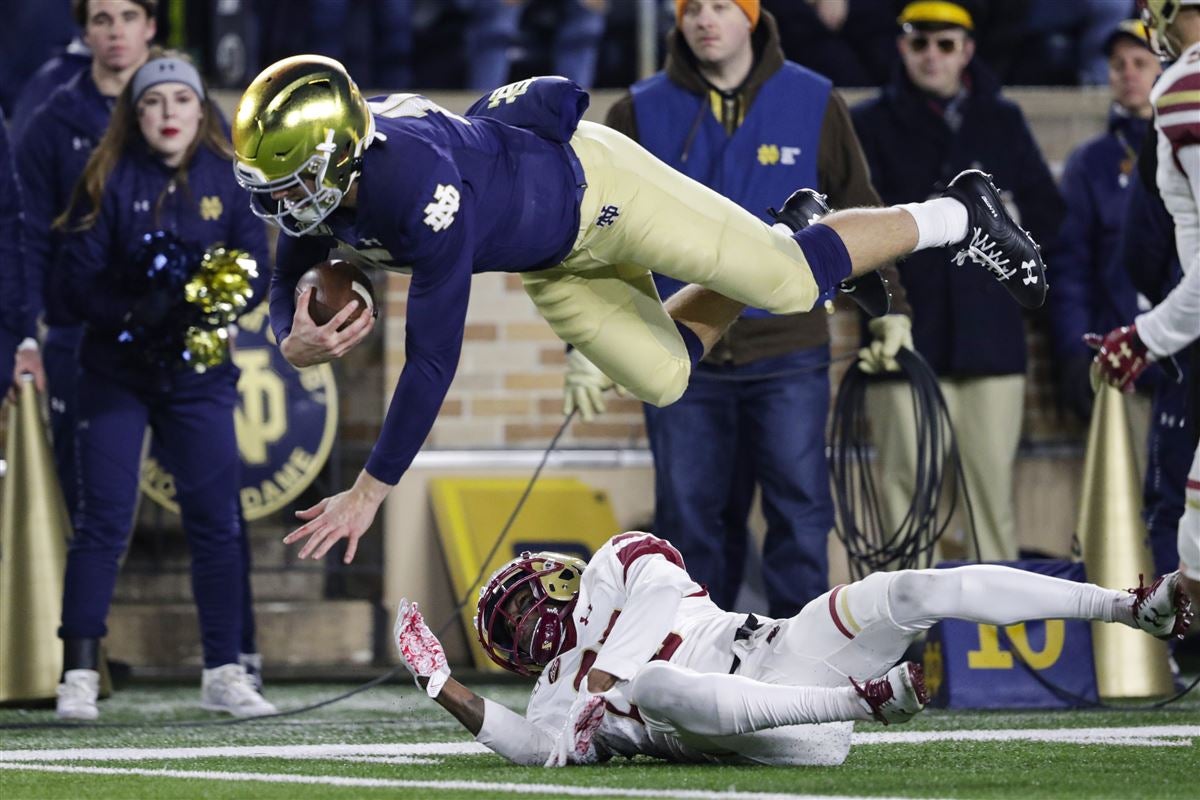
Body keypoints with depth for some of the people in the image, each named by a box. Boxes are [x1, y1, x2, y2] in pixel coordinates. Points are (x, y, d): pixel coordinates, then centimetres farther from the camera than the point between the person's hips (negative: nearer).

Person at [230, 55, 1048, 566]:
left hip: (594, 186, -7)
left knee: (793, 283, 1)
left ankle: (957, 215, 23)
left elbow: (434, 355, -39)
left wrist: (370, 491, -35)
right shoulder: (312, 186, -21)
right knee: (667, 379, 16)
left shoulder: (418, 187, -44)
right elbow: (289, 298, -9)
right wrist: (300, 341, -34)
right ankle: (777, 238, 39)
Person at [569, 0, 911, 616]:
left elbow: (859, 214, 13)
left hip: (788, 358, -1)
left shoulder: (813, 104, 3)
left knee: (799, 514, -3)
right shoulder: (640, 114, 3)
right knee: (690, 520, 4)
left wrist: (890, 311, 12)